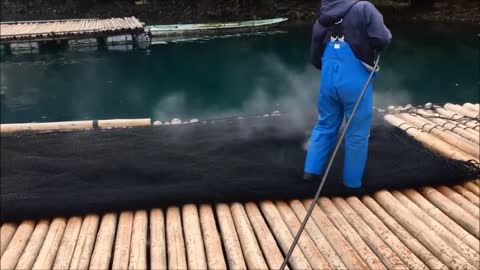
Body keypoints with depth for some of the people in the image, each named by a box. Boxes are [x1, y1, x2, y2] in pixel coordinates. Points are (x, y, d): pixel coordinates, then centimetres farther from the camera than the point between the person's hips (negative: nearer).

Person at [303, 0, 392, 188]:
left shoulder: (322, 18, 12)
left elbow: (315, 58, 18)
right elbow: (382, 40, -14)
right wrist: (387, 35, 9)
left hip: (328, 81, 5)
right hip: (355, 82, -5)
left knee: (325, 126, 21)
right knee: (357, 134, 8)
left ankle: (311, 171, 24)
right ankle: (352, 182, 19)